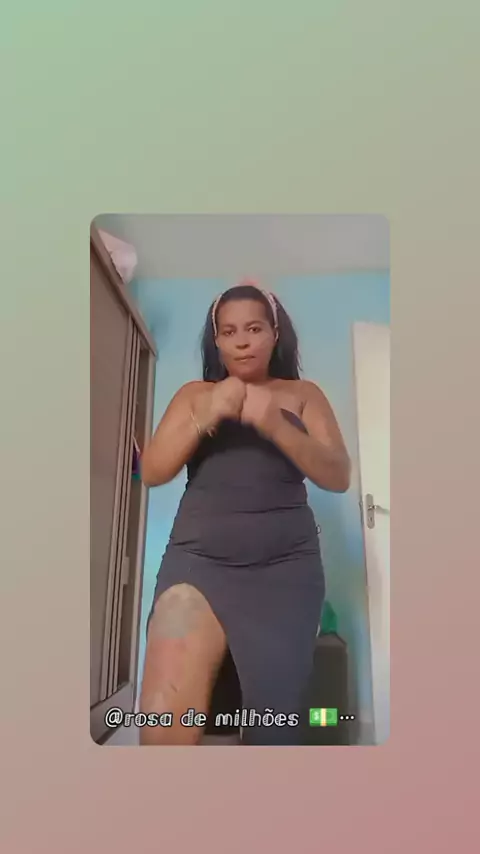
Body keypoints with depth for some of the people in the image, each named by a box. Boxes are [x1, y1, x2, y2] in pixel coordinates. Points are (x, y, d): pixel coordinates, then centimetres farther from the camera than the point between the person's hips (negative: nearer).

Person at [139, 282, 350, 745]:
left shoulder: (303, 394, 14)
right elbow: (152, 472, 6)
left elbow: (338, 476, 2)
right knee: (163, 724, -15)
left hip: (285, 568, 0)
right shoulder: (194, 394, 16)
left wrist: (275, 426, -15)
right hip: (196, 560, 0)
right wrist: (205, 418, -10)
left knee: (273, 722, -1)